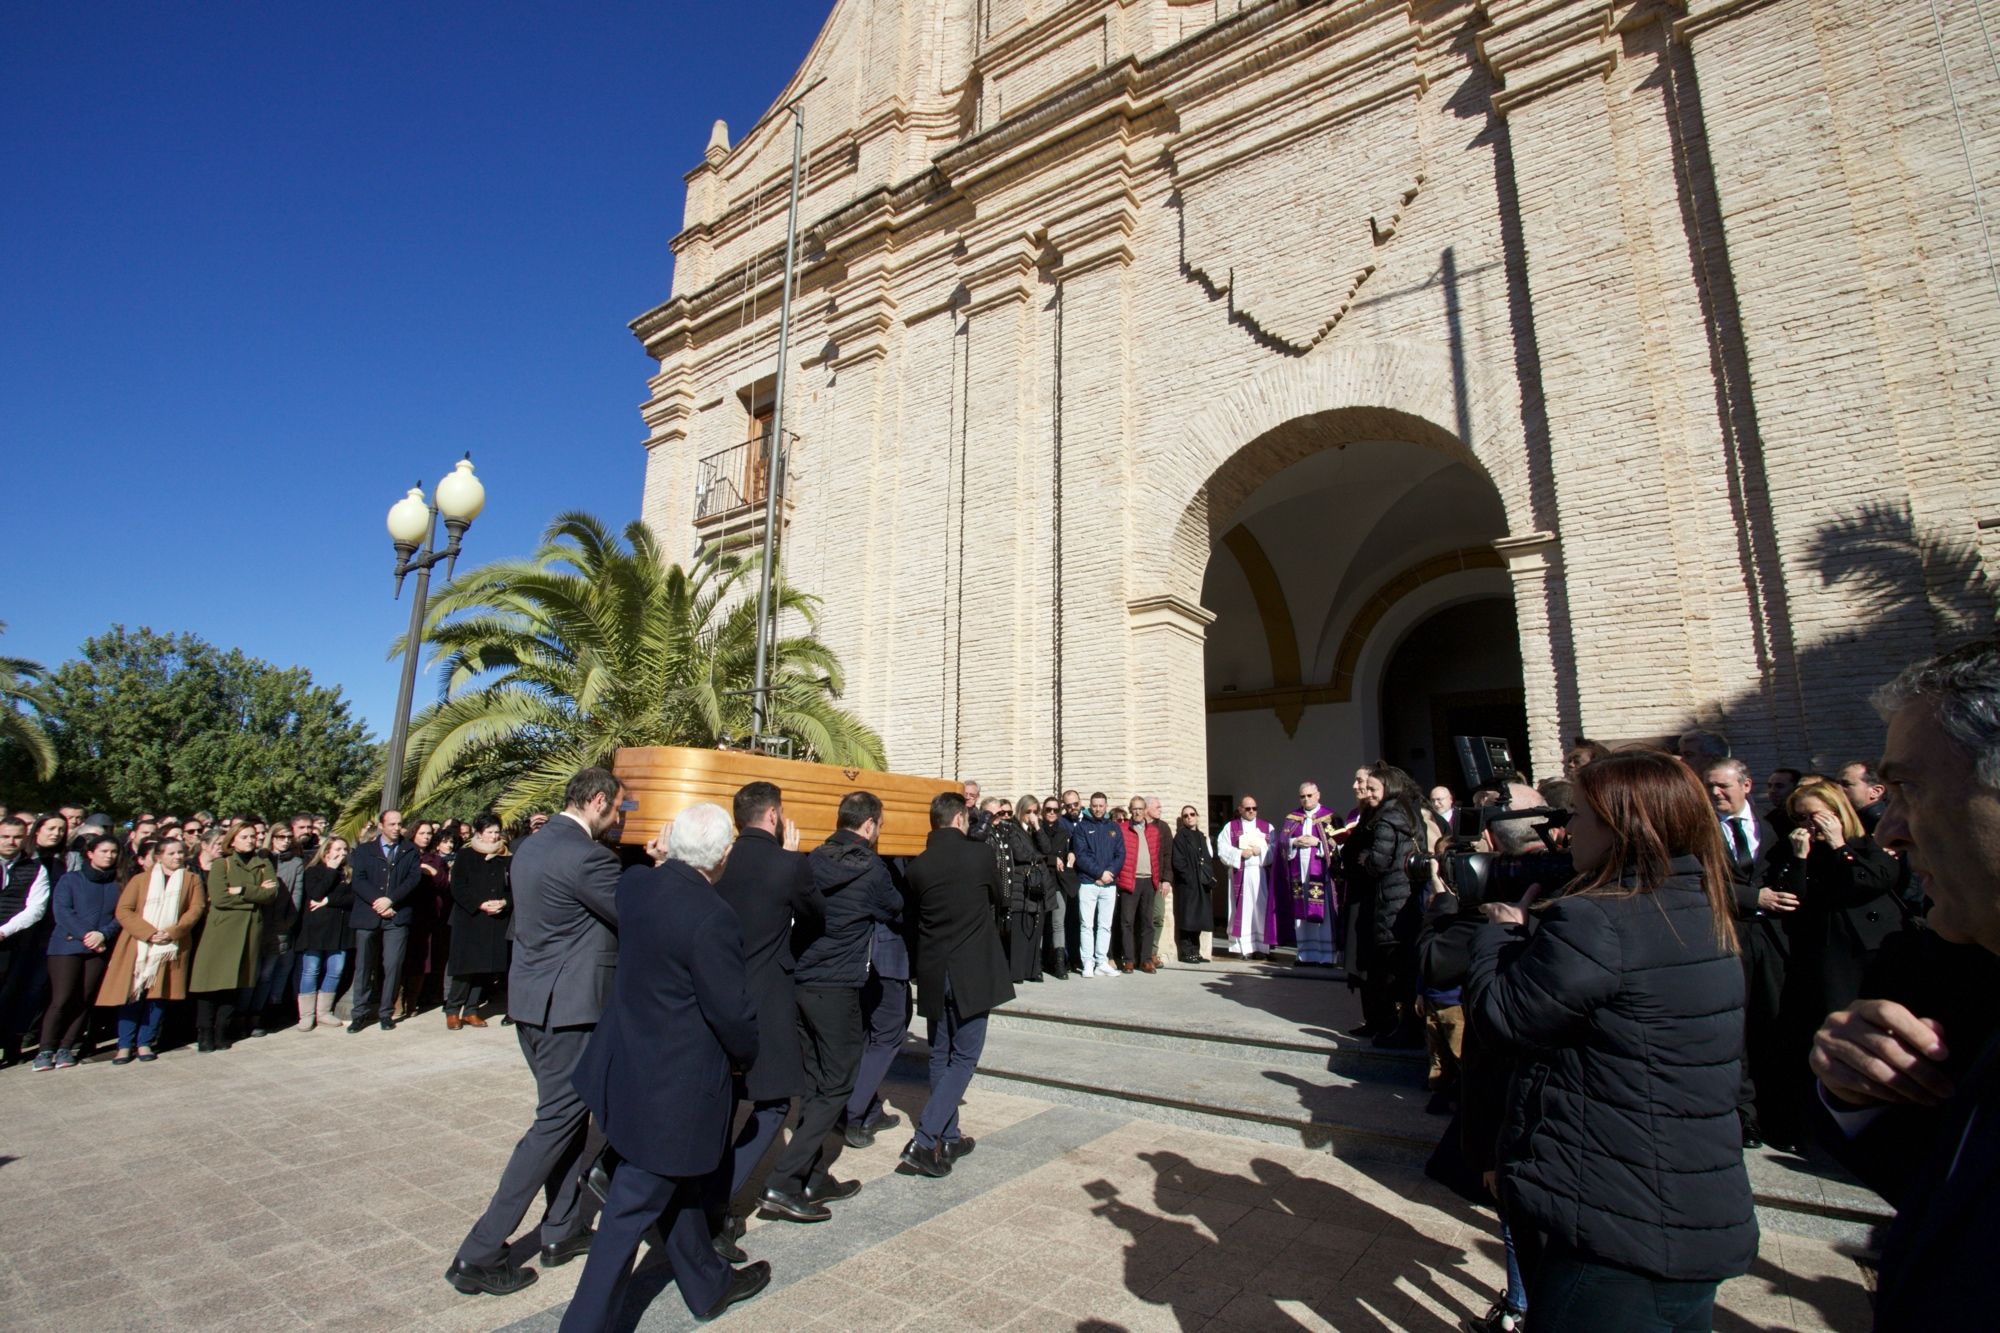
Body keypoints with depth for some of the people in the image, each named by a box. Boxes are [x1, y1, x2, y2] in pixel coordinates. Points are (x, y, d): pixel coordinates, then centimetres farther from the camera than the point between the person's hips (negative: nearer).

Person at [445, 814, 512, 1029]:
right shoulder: (466, 856, 2)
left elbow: (514, 887, 10)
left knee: (486, 967, 4)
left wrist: (504, 902, -9)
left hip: (496, 921, 3)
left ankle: (471, 1010, 14)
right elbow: (457, 887, -5)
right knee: (466, 966, -5)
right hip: (469, 919, -3)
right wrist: (481, 904, -15)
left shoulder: (506, 858, 11)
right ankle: (452, 1011, 9)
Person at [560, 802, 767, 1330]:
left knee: (678, 1184, 24)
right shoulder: (712, 917, -29)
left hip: (629, 1063, 9)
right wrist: (744, 1055, -1)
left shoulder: (635, 882, -7)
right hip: (675, 1084, -9)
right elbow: (732, 1010, -21)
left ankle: (708, 1285, 43)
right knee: (635, 1206, 8)